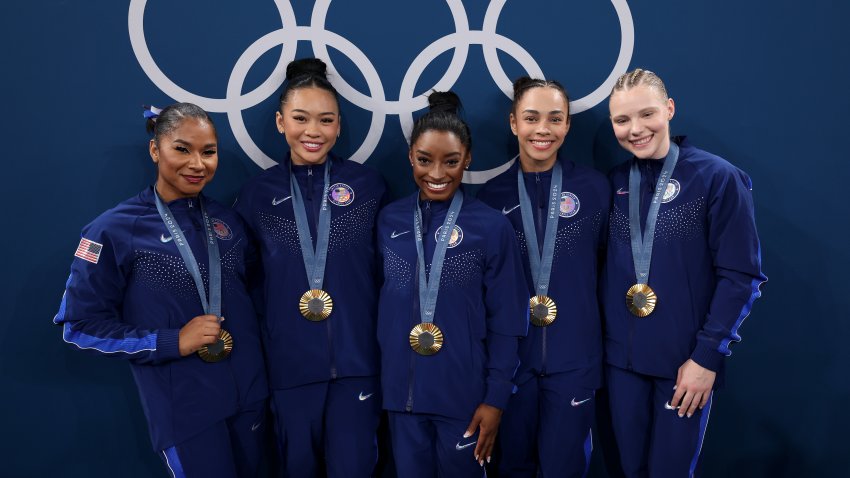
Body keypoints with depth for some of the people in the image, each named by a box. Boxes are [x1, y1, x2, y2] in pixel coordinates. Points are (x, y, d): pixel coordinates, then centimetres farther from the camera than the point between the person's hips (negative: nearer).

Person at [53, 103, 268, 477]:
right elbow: (80, 326, -10)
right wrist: (174, 342, -19)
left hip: (249, 393, 6)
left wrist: (243, 336, 0)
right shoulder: (114, 231, -12)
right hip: (183, 409, -5)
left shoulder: (227, 221, 4)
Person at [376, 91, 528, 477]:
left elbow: (505, 324, -5)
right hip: (402, 391, 3)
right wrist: (379, 377, 7)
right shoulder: (389, 221, 0)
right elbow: (382, 305, 7)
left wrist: (496, 397, -6)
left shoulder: (492, 227, -9)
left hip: (464, 393, -2)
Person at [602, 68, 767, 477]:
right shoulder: (614, 182, 2)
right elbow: (606, 269, 7)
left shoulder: (718, 178, -10)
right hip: (621, 357, 4)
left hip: (686, 360, -3)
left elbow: (741, 275, -10)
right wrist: (604, 339, 1)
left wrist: (708, 355, -12)